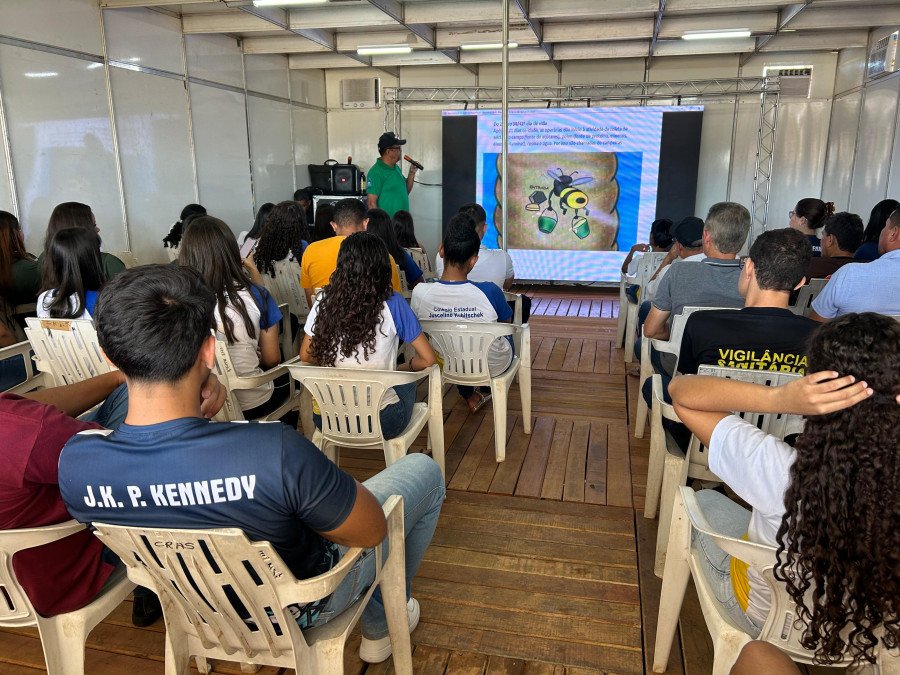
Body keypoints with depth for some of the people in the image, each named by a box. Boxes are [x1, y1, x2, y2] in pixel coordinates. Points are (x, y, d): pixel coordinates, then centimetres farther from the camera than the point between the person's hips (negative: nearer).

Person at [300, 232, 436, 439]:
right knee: (407, 383, 31)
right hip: (382, 423, -2)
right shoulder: (392, 304, -13)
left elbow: (306, 355, 6)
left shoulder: (324, 301, -6)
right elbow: (428, 359, -7)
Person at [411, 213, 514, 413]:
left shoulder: (420, 293, -26)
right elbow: (507, 322, -8)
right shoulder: (489, 292, -31)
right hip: (493, 366, -1)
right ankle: (487, 390, 48)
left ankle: (468, 395, 42)